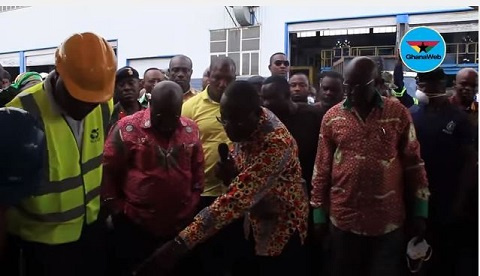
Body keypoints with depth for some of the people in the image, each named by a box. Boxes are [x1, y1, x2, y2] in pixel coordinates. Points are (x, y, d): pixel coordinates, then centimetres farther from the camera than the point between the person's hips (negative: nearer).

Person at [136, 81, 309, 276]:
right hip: (256, 221, 7)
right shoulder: (246, 125, -10)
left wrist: (182, 242, -43)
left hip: (282, 226, -7)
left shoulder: (276, 143, -34)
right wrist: (231, 169, -17)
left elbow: (237, 199, -41)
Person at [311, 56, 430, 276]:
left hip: (389, 221, -1)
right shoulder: (331, 117, 0)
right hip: (344, 220, 1)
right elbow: (321, 168, 3)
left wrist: (419, 212, 2)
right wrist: (319, 213, 4)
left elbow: (414, 163, 2)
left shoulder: (398, 113, -3)